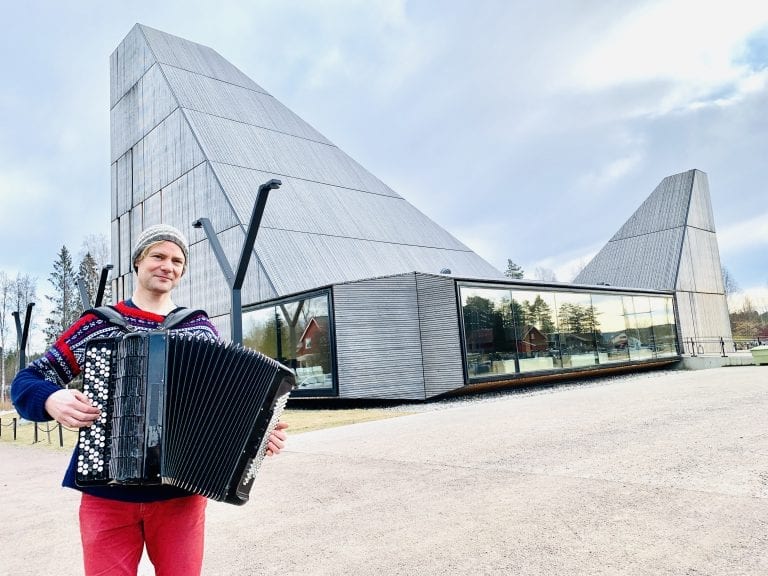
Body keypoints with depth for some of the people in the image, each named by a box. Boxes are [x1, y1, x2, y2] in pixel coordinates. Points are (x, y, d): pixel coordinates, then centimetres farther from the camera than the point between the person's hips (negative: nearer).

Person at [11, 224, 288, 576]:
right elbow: (26, 381, 5)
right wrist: (51, 401, -16)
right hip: (106, 496, -1)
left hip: (182, 495, 1)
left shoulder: (202, 327, 6)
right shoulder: (99, 324, 2)